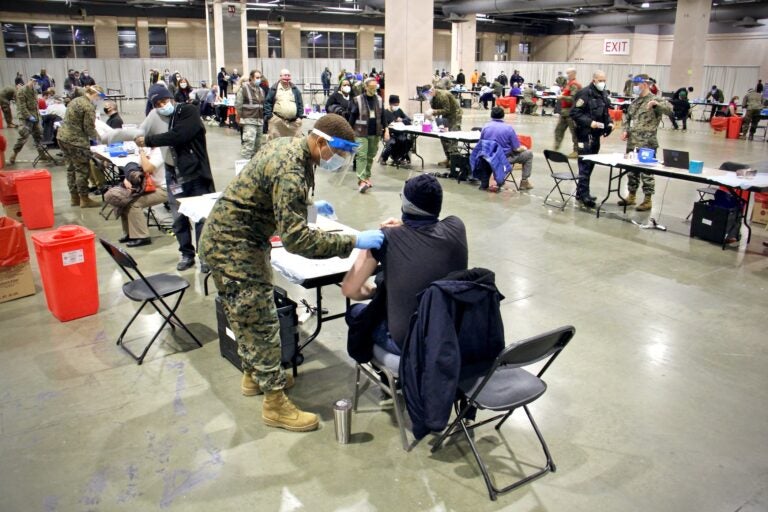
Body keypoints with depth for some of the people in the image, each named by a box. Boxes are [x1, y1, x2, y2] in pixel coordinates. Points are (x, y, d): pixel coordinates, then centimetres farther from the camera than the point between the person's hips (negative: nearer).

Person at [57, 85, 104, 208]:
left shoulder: (76, 100, 15)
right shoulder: (89, 106, -15)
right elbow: (89, 128, -15)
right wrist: (96, 137, 4)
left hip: (63, 136, 10)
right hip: (75, 141, -10)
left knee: (71, 167, 16)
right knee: (82, 169, -1)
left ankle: (74, 197, 23)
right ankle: (84, 199, 5)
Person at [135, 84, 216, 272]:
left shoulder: (189, 111, -7)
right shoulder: (159, 119, 12)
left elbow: (177, 136, -21)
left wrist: (148, 140, -13)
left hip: (196, 174, -5)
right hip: (175, 176, 5)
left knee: (202, 216, 1)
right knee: (179, 219, 8)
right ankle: (186, 254, 23)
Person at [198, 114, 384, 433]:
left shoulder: (289, 144, 2)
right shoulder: (291, 171, -28)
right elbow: (295, 238, -32)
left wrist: (307, 206, 21)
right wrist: (353, 242, -30)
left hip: (228, 238, 10)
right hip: (233, 246, -10)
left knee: (248, 315, 22)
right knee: (261, 323, -3)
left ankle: (253, 374, 39)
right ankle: (275, 404, 8)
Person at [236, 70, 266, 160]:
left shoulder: (261, 90, 16)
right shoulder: (244, 88, -5)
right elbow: (238, 105, -5)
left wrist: (263, 118, 17)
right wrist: (239, 118, -3)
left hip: (260, 121, 7)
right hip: (249, 120, -7)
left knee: (258, 144, 10)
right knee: (249, 142, -16)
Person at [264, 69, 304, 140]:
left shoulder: (295, 89, 13)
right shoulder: (274, 89, 5)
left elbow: (300, 103, 13)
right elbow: (267, 102, 4)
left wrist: (300, 116, 5)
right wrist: (268, 115, -5)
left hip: (294, 122, 2)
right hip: (277, 121, -2)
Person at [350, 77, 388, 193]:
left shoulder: (379, 99, 6)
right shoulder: (357, 100, -6)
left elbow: (382, 116, 12)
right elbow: (352, 116, -2)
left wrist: (386, 129, 4)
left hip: (375, 133, 4)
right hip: (361, 133, -4)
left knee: (370, 156, 12)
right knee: (361, 156, -11)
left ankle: (367, 176, 25)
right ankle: (361, 180, -16)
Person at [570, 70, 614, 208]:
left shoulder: (603, 94, 15)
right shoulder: (585, 93, -11)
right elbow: (575, 113, -16)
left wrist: (609, 123, 9)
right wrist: (589, 122, -23)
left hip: (596, 135, 9)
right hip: (586, 135, -9)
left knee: (590, 164, 12)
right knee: (585, 165, -8)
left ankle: (581, 192, 21)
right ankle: (583, 194, -6)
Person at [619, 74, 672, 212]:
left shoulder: (655, 100, -8)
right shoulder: (635, 101, 16)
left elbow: (669, 109, -23)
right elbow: (628, 117, 22)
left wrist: (656, 103, -39)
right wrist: (625, 130, 5)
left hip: (647, 144, -8)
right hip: (632, 143, 8)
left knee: (646, 172, -2)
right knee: (632, 170, 15)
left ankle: (648, 200, 7)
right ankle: (631, 196, 26)